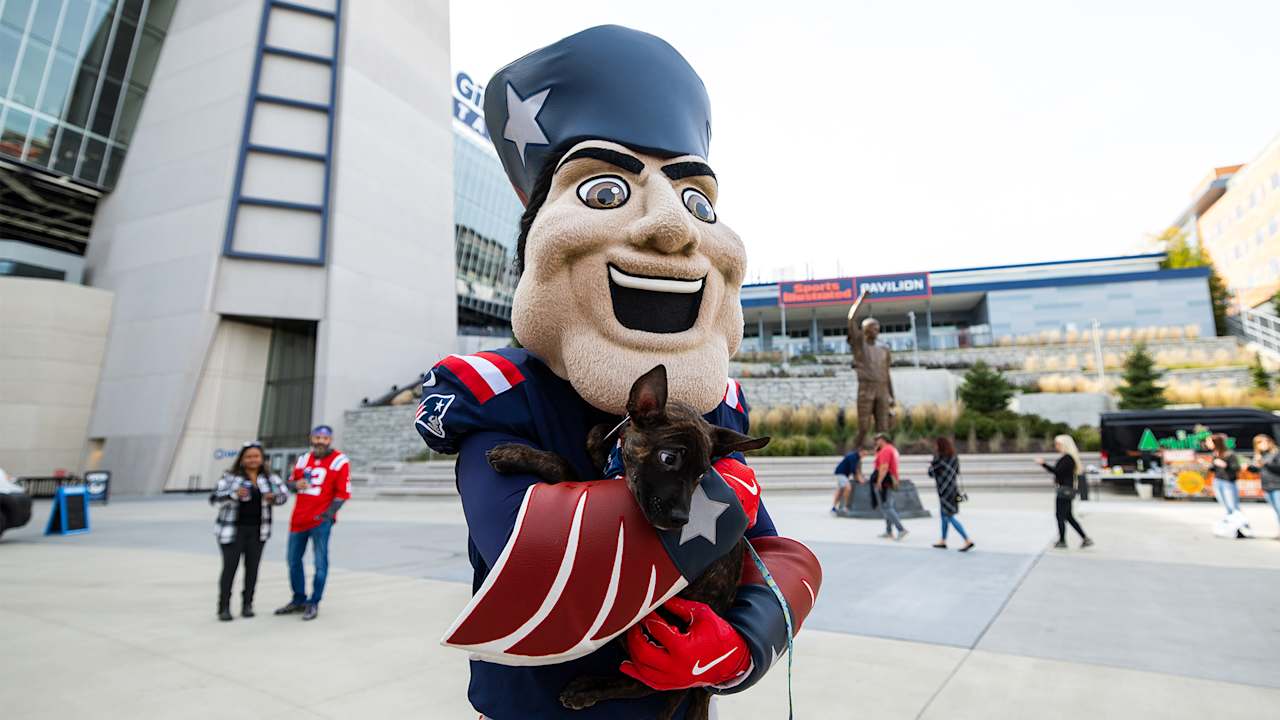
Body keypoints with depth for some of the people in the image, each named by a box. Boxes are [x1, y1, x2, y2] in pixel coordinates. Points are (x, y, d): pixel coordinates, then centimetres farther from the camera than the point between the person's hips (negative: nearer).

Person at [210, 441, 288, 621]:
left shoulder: (268, 477, 3)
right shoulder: (231, 476, -6)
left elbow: (284, 494, 7)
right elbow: (214, 498, -12)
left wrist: (274, 497, -15)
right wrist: (234, 494, -29)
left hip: (257, 530, 3)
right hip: (233, 530, -3)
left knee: (252, 567, 7)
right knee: (230, 568, -1)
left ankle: (247, 604, 18)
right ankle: (224, 608, 10)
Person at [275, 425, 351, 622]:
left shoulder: (339, 462, -6)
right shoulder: (303, 460, 11)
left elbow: (343, 492, -8)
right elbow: (292, 482, 22)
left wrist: (328, 514, -16)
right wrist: (296, 484, -2)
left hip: (321, 520, -6)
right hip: (299, 518, 6)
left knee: (320, 562, -2)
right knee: (294, 560, 16)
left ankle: (313, 603, 12)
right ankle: (299, 600, 32)